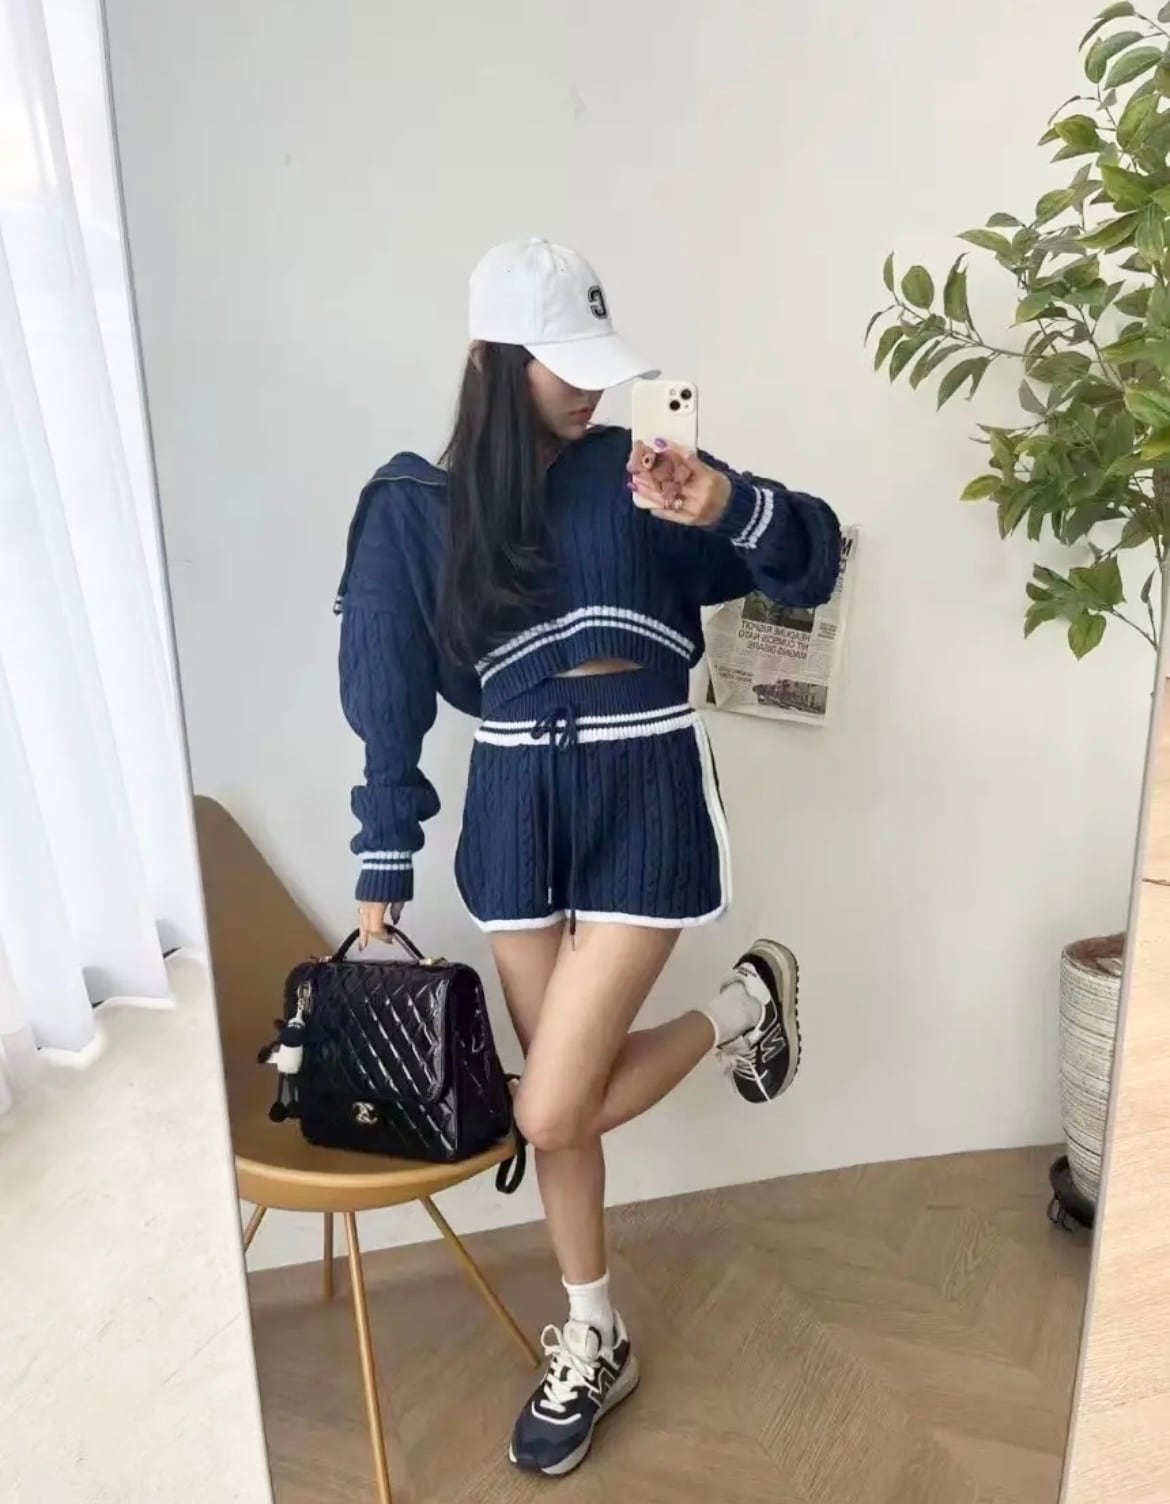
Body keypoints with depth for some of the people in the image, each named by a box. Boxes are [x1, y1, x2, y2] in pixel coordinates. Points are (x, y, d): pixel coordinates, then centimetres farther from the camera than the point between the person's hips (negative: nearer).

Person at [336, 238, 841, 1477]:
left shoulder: (633, 473, -1)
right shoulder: (415, 506, 1)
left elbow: (811, 565, -3)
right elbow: (386, 693, 2)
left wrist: (727, 504, -24)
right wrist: (384, 864, 3)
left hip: (642, 798, -2)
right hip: (513, 807, 3)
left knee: (551, 1111, -6)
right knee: (559, 1106, 13)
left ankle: (742, 1006, 21)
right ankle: (593, 1342, 38)